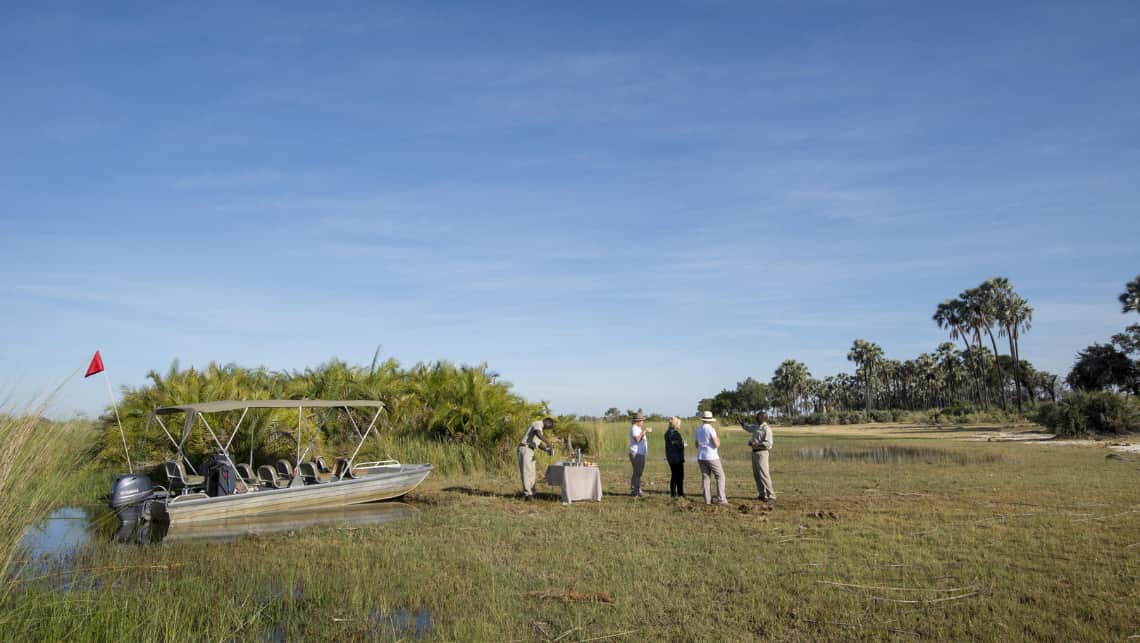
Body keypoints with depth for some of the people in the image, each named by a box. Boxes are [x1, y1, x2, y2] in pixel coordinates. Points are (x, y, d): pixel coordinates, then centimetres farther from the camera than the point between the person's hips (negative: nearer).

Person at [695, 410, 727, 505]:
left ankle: (708, 500, 3)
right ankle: (721, 499, -3)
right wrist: (718, 440, 5)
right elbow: (716, 444, -15)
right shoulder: (711, 429, -13)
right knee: (720, 476, 3)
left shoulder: (698, 430, 8)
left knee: (705, 477, 7)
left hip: (701, 457, 6)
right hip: (711, 457, -6)